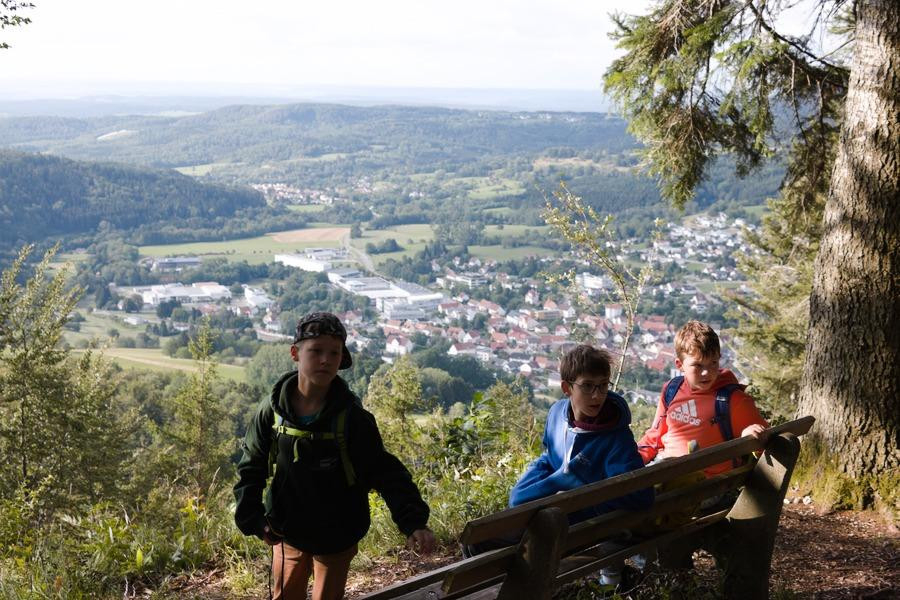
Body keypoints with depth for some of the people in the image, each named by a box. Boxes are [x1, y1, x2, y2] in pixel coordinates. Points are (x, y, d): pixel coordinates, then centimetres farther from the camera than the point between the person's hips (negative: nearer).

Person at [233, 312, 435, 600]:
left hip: (337, 537, -1)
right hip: (287, 533, 2)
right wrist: (251, 519, -12)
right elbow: (251, 468, -1)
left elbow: (386, 471, -17)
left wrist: (413, 522, -29)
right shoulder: (273, 410, -12)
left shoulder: (352, 417, -18)